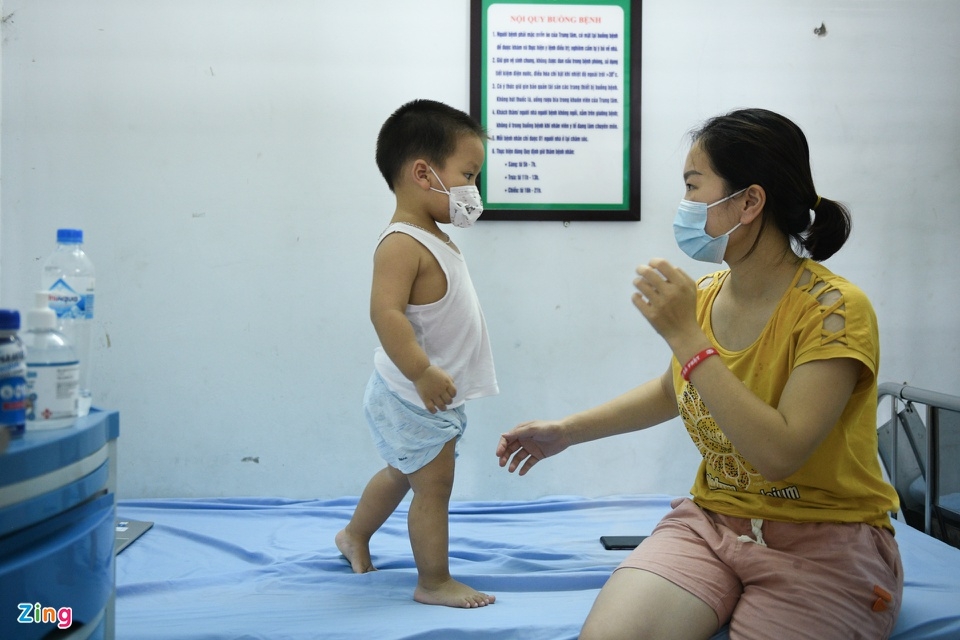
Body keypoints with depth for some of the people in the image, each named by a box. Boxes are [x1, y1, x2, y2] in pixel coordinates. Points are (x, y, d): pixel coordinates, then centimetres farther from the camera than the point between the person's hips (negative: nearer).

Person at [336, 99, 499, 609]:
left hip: (432, 397, 11)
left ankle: (355, 536, 45)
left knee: (402, 472, 25)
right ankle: (434, 583, 12)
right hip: (415, 398, -11)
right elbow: (385, 311, -33)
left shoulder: (433, 238, 10)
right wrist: (422, 371, -37)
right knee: (434, 485, -1)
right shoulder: (402, 243, -23)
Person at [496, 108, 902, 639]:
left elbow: (779, 454, -29)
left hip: (825, 541, -4)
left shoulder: (833, 309, -18)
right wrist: (565, 431, 17)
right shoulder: (705, 296, -1)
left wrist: (687, 338, -28)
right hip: (712, 522, 4)